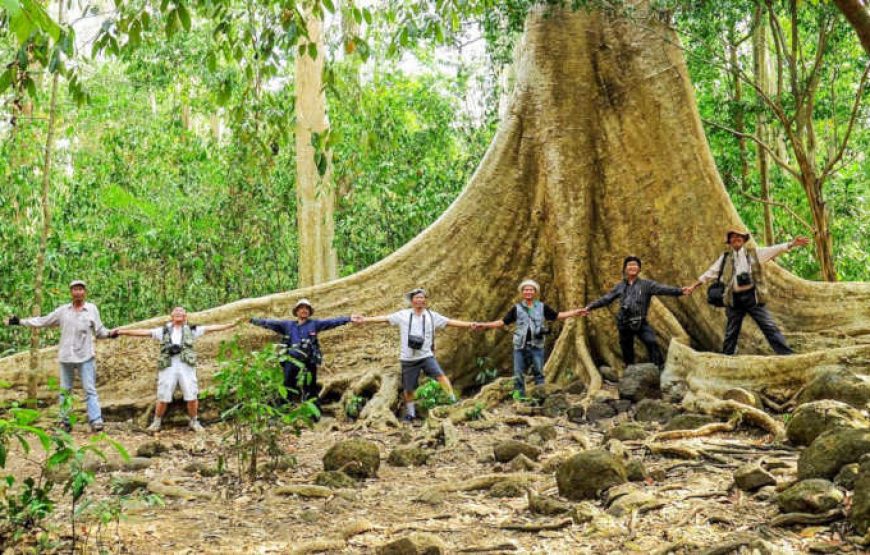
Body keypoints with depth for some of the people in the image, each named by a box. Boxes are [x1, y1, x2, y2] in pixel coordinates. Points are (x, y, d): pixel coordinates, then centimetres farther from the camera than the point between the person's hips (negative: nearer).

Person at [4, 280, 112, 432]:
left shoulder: (92, 309, 3)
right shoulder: (63, 310, 8)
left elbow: (99, 331, 2)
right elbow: (43, 321, 13)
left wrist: (110, 334, -18)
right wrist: (20, 321, 11)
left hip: (85, 357, -3)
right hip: (66, 357, 3)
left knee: (90, 389, -9)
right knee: (65, 390, 7)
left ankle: (96, 421, -14)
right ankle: (65, 422, 13)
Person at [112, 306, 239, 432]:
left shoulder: (191, 330, 13)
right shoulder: (164, 331, 14)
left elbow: (210, 328, 7)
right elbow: (143, 332, 9)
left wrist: (233, 324, 0)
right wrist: (122, 331, 2)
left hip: (186, 366, 0)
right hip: (168, 367, 0)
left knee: (192, 397, -2)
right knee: (163, 398, 1)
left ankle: (194, 422, 17)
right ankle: (157, 422, 19)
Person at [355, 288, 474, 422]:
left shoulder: (432, 316, 2)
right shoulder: (403, 315, -1)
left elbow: (451, 322, -1)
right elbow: (384, 318, -3)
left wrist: (470, 324, -9)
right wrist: (364, 320, -10)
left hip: (426, 356, 0)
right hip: (408, 358, 0)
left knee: (440, 375, -24)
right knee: (408, 388, 9)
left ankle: (453, 400, -23)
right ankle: (410, 413, 30)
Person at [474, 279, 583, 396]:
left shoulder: (542, 307, 9)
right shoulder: (516, 308, 8)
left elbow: (558, 316, 12)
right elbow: (502, 322, 7)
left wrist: (575, 312, 3)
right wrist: (484, 325, -1)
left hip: (537, 346, 0)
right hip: (520, 346, 0)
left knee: (539, 373, 2)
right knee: (518, 375, 2)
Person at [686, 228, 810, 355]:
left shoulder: (754, 253, 8)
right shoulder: (725, 257, 12)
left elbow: (773, 250, -2)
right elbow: (711, 272, 14)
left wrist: (792, 244, -14)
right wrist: (694, 285, 11)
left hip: (752, 296, -2)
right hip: (734, 298, 2)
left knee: (769, 326, -6)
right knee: (731, 332, 9)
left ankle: (786, 354, -6)